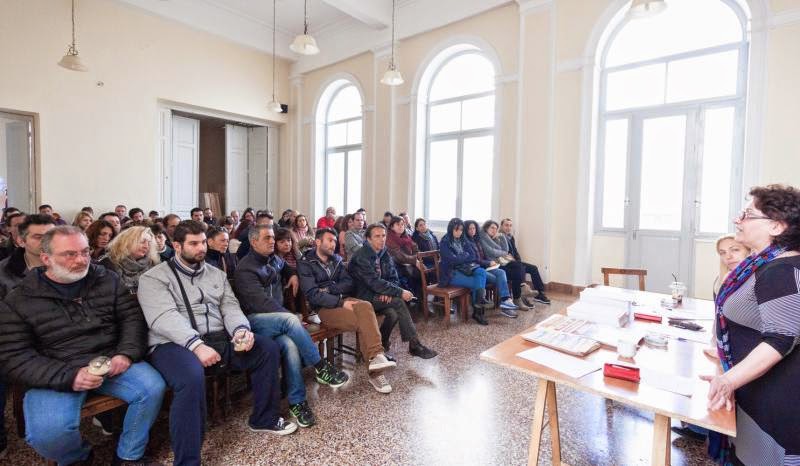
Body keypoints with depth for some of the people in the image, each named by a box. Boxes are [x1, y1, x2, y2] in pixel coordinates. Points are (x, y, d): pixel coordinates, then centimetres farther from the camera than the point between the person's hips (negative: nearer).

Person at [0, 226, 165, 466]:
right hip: (55, 376, -1)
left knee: (153, 388, -21)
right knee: (48, 434, -27)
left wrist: (126, 354, -15)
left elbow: (132, 316, 3)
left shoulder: (108, 280, 4)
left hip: (111, 361, 2)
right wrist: (68, 377, -21)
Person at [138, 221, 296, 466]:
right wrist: (196, 344, -29)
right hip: (174, 344, -5)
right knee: (191, 377, -38)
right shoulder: (154, 277, 0)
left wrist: (241, 329, -14)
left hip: (219, 340, 6)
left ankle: (264, 418, 10)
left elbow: (230, 306, 9)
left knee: (268, 348, -8)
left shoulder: (216, 273, 18)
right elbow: (164, 317, -15)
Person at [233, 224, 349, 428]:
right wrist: (290, 316, -20)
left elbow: (285, 267, 40)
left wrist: (293, 274, 17)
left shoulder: (274, 259, 15)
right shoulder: (245, 269, -8)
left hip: (278, 320, 5)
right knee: (290, 320, -35)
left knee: (290, 344, -28)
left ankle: (297, 401, -20)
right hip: (255, 320, -5)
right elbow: (261, 301, -17)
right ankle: (320, 366, -23)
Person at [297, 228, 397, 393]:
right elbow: (312, 294, -12)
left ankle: (375, 358, -33)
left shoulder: (336, 260, 17)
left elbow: (348, 283, 9)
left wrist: (329, 289, -10)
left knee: (365, 306, -30)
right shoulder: (305, 263, 0)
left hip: (342, 300, 5)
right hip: (324, 307, -4)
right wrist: (341, 303, -20)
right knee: (363, 320, -28)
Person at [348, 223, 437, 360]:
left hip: (379, 296, 7)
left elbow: (394, 277, 9)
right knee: (398, 302, -26)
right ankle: (415, 345, -19)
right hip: (364, 297, -7)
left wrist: (388, 291, -14)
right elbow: (374, 282, -24)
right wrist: (400, 292, -25)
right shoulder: (361, 257, -16)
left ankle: (382, 344, -1)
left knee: (393, 314, -25)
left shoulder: (385, 254, 8)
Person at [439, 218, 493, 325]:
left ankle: (480, 300, -26)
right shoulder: (445, 242, -7)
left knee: (482, 272, -22)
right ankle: (477, 310, -8)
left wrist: (461, 258, -14)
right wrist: (466, 257, -3)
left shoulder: (463, 240, 13)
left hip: (464, 269, 6)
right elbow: (453, 260, -17)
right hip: (451, 273, -6)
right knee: (475, 282, -22)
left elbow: (473, 256, 5)